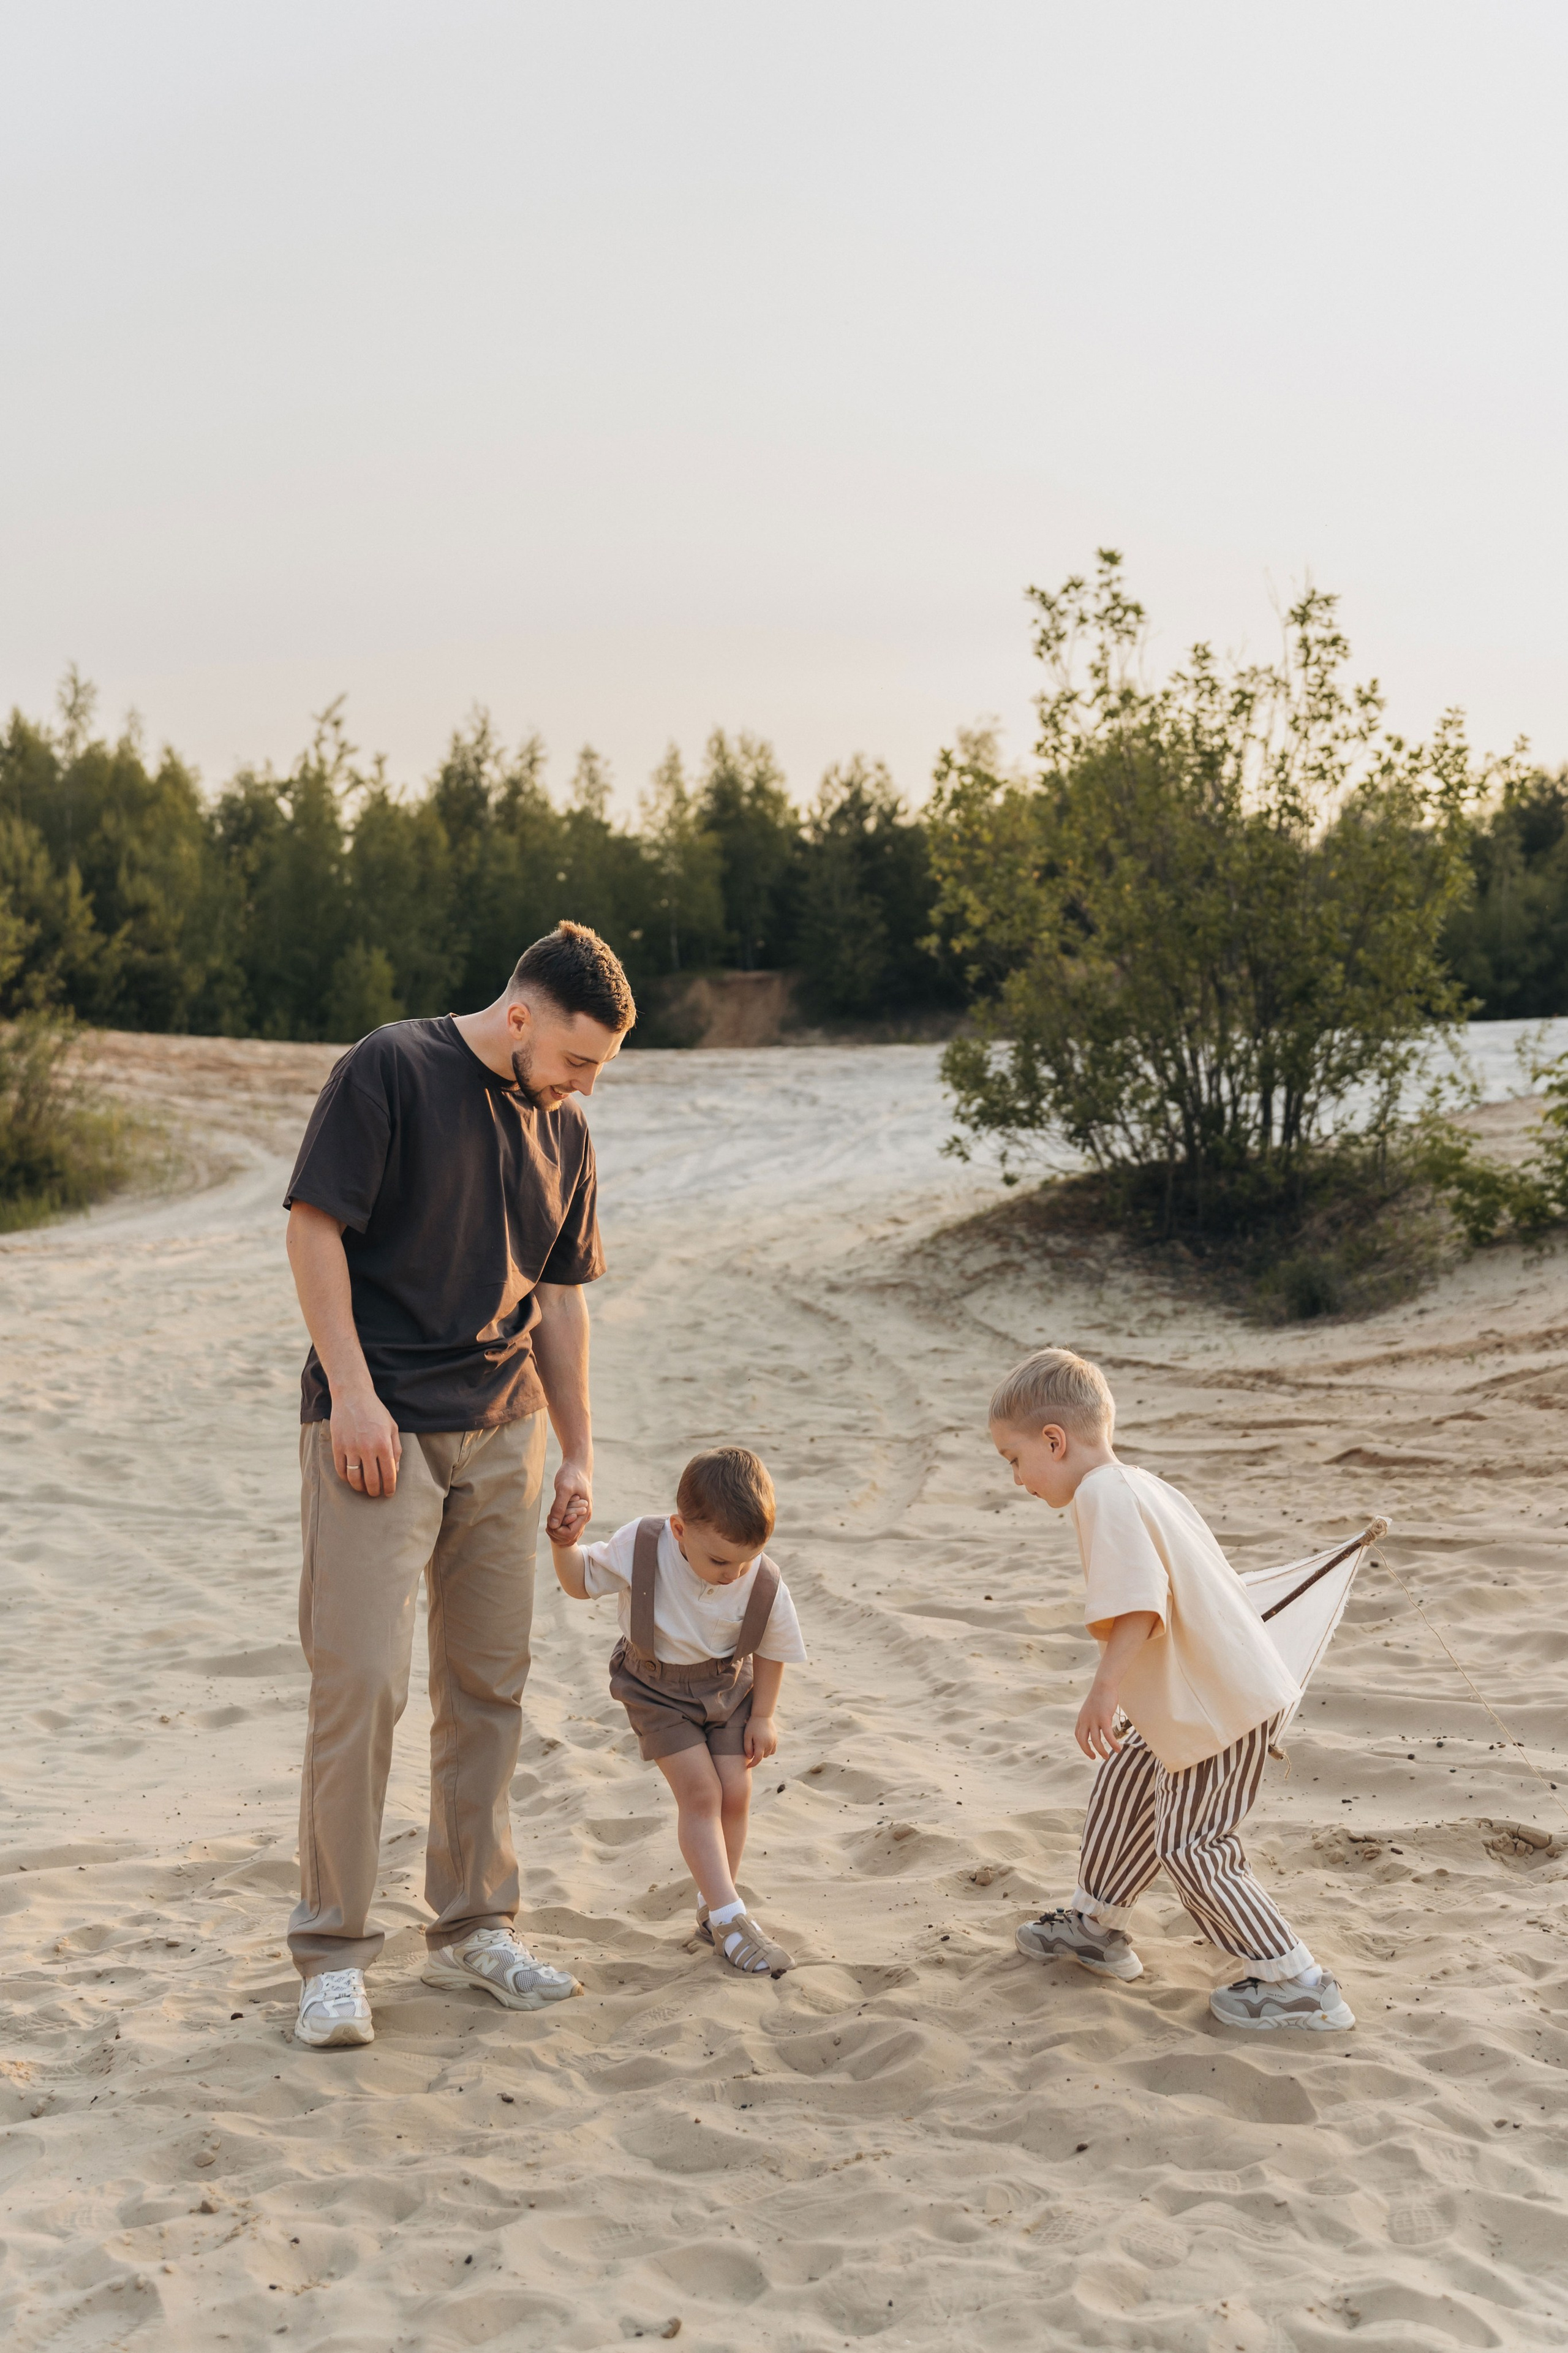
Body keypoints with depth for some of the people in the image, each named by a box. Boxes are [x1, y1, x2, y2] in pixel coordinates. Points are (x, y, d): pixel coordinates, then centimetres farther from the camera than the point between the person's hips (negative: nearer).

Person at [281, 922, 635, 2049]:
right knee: (361, 1682, -8)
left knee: (488, 1685, 10)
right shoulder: (390, 1070, -7)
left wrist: (579, 1454, 15)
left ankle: (473, 1924, 23)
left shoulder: (563, 1132, 12)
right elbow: (315, 1227, -10)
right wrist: (352, 1392, -16)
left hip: (503, 1435, 6)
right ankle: (334, 1951, 3)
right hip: (378, 1429, -6)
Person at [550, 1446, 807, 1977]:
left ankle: (712, 1910, 17)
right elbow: (581, 1582, -10)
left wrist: (764, 1715, 2)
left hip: (727, 1685, 2)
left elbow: (772, 1650, -3)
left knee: (735, 1792, -3)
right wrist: (563, 1545, -29)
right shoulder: (639, 1549, -27)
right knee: (700, 1792, -12)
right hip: (658, 1688, -2)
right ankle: (729, 1918, -8)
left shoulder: (765, 1586, -23)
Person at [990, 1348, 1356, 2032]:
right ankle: (1095, 1926, 38)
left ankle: (1297, 1984, 4)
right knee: (1123, 1787, 22)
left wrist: (1105, 1688, -32)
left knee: (1188, 1847, -3)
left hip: (1221, 1706, -11)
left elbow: (1138, 1603, -30)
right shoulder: (1140, 1484, 12)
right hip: (1191, 1698, 11)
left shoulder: (1103, 1495, -19)